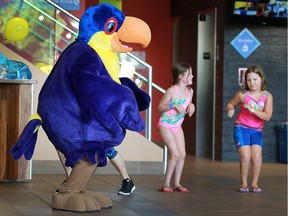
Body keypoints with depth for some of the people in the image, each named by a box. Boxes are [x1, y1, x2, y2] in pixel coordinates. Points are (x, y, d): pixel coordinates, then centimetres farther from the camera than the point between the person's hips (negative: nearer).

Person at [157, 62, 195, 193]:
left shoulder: (189, 91, 1)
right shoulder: (172, 91, -19)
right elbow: (160, 107, -15)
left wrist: (191, 106, -7)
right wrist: (173, 106, -28)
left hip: (177, 125, 7)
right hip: (166, 124, -7)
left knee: (182, 154, 0)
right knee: (175, 154, -14)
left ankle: (177, 184, 9)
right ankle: (166, 184, -4)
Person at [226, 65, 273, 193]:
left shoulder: (267, 96, -7)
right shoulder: (243, 95, -7)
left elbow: (267, 116, -16)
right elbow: (230, 104, 9)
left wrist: (252, 109, -28)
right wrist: (230, 109, -14)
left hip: (256, 130, 1)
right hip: (241, 128, -1)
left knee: (257, 156, -18)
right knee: (245, 156, -17)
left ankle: (254, 184, -1)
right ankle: (244, 184, 1)